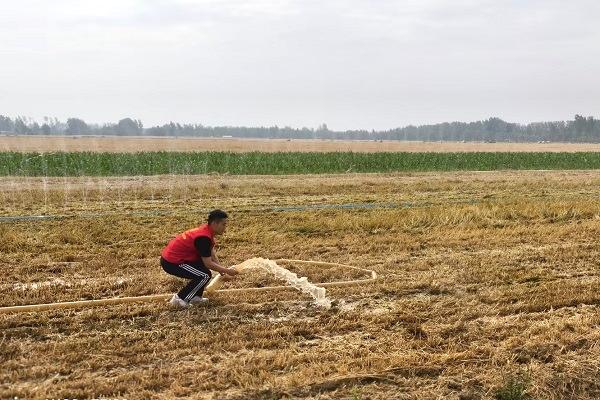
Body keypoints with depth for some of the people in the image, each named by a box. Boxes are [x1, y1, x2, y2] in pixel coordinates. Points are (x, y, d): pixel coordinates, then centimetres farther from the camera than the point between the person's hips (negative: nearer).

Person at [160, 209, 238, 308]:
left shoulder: (207, 230, 6)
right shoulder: (204, 238, -24)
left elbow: (212, 256, 12)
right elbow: (208, 263, -20)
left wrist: (223, 272, 6)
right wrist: (227, 271, -12)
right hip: (171, 263, -11)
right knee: (205, 275, -14)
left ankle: (196, 297, 18)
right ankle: (180, 299, -6)